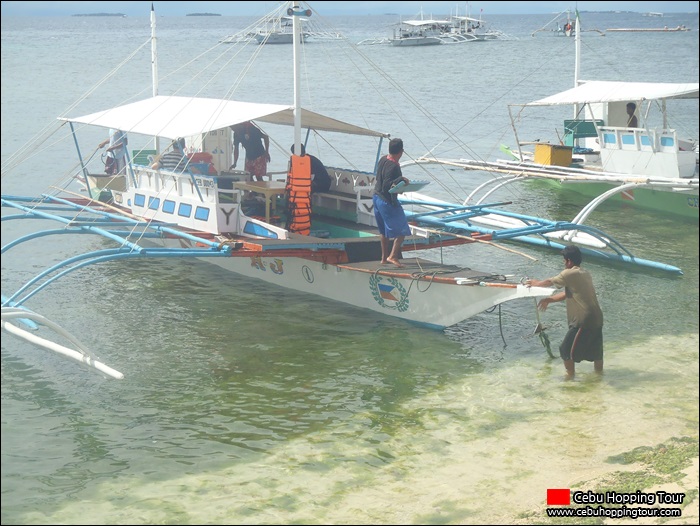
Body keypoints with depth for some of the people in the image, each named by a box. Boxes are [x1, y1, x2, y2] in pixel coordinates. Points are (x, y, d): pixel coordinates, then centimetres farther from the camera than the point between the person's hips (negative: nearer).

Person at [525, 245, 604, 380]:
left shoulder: (570, 274, -11)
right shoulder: (585, 274, 15)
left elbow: (549, 282, 3)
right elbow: (567, 294, 21)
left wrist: (535, 283, 21)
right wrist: (548, 300, 22)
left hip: (583, 321, -8)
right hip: (596, 318, 8)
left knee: (567, 350, 5)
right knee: (595, 351, 21)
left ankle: (570, 377, 13)